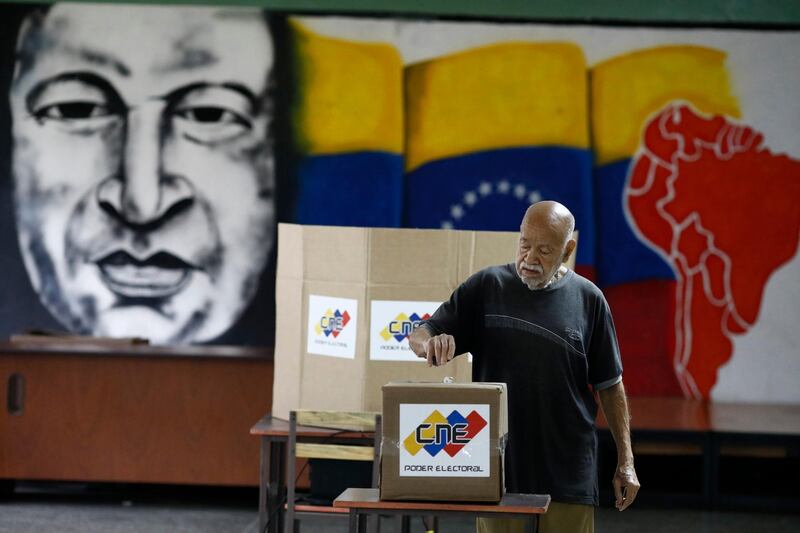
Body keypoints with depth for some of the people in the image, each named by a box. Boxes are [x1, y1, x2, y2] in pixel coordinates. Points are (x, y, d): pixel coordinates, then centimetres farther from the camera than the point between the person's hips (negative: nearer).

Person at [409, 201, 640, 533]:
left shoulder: (588, 299, 3)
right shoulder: (487, 287, 3)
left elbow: (609, 385, 8)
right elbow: (418, 337, 3)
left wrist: (625, 460, 6)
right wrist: (430, 343, -22)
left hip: (568, 475, 0)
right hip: (499, 468, 0)